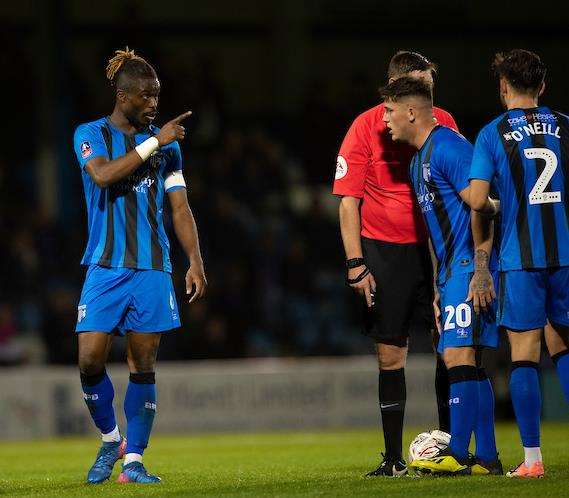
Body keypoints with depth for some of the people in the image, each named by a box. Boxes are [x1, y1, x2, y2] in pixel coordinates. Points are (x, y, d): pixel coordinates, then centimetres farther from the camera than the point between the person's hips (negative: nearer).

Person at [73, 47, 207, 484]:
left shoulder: (166, 143, 12)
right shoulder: (91, 134, 2)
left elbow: (180, 207, 13)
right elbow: (103, 174, -18)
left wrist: (195, 262, 4)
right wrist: (154, 142, -18)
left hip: (153, 268, 2)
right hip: (105, 268, -2)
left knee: (143, 367, -1)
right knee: (90, 360, -10)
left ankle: (133, 460, 5)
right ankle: (110, 439, 13)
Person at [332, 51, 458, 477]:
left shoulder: (442, 122, 3)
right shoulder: (366, 128, -6)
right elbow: (348, 201, -4)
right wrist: (356, 263, -10)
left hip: (436, 246, 2)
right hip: (385, 250, -2)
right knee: (390, 355, 1)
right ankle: (393, 458, 8)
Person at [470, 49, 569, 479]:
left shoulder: (493, 134, -3)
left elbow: (476, 200, -11)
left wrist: (498, 202, 10)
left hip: (520, 258, -3)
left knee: (524, 354, 0)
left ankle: (532, 458, -2)